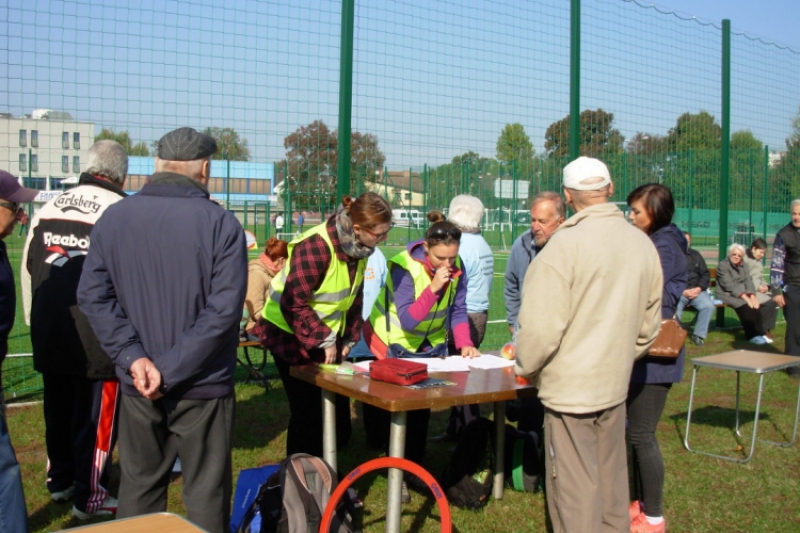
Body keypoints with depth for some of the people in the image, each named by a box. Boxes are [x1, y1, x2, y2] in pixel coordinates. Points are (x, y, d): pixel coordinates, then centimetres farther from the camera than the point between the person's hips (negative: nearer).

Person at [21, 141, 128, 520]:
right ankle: (90, 496, 15)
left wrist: (35, 322, 23)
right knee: (96, 417, 6)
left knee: (58, 411, 21)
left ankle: (59, 480, 36)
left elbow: (27, 271, 13)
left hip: (48, 335, 7)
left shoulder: (48, 209, 7)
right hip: (97, 339, -6)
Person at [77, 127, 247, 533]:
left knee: (138, 488, 18)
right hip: (202, 386, -4)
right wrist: (171, 370, -14)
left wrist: (134, 357, -9)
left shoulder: (113, 218, 0)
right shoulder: (221, 224, -13)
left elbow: (93, 295, -3)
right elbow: (223, 311, -18)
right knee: (205, 495, 9)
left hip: (136, 388, 4)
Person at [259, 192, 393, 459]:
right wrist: (324, 340, -22)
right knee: (309, 414, -3)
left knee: (338, 412, 8)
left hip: (328, 337, 8)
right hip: (292, 335, -7)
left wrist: (349, 338, 4)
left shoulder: (358, 247, -3)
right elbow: (294, 304, -27)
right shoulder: (315, 247, -29)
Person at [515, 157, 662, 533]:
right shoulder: (643, 243, 3)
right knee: (610, 480, 19)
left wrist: (525, 367, -3)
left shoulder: (566, 243, -17)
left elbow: (542, 324, -20)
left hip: (569, 387, -6)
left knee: (573, 487, 4)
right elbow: (649, 326, 11)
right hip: (615, 385, 7)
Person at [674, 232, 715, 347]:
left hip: (696, 291, 4)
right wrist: (681, 291, -15)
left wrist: (699, 288, -4)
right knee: (674, 308, -35)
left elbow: (706, 274, 15)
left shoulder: (695, 255, 17)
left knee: (709, 305, -23)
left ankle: (699, 335, -9)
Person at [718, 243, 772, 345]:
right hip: (727, 294, -6)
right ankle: (752, 335, -23)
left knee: (755, 304, -25)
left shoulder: (744, 266, 15)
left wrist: (752, 296, -17)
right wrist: (745, 298, -24)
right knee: (745, 305, -31)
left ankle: (759, 333, -19)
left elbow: (748, 282, 3)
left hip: (743, 294, 6)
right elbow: (729, 285, -17)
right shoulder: (723, 265, -6)